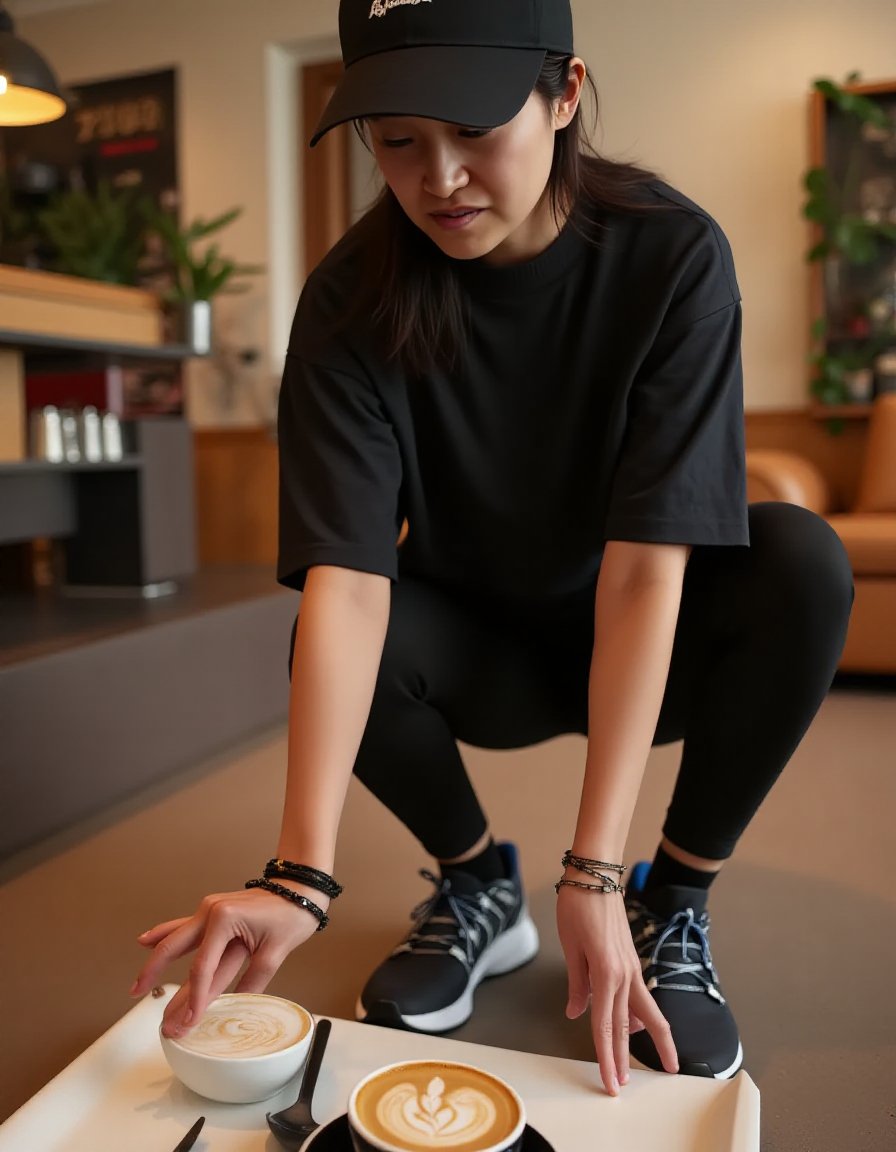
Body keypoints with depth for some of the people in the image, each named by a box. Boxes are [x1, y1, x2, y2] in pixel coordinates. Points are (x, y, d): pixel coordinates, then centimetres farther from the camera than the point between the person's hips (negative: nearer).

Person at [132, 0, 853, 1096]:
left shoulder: (672, 254, -21)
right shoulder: (353, 302, -18)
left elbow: (644, 570, -28)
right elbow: (347, 580, -28)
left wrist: (593, 872, -33)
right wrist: (301, 876, -38)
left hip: (645, 647, 0)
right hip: (481, 653, 1)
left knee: (803, 562, -29)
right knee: (335, 646, -29)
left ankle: (673, 905, -7)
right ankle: (477, 887, 1)